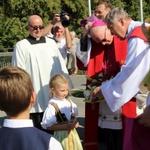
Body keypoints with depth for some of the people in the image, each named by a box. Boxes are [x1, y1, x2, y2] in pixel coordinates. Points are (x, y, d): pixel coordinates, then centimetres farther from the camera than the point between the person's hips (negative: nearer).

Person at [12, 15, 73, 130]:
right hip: (34, 96, -3)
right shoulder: (21, 46, -1)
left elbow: (60, 65, 11)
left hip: (53, 94, 3)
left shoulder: (51, 43, 9)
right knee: (38, 128, 3)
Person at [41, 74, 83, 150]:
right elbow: (47, 126, -19)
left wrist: (74, 122, -7)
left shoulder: (68, 102, 0)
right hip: (62, 136, -6)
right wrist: (66, 126, -23)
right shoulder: (52, 106, -18)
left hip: (72, 133, 6)